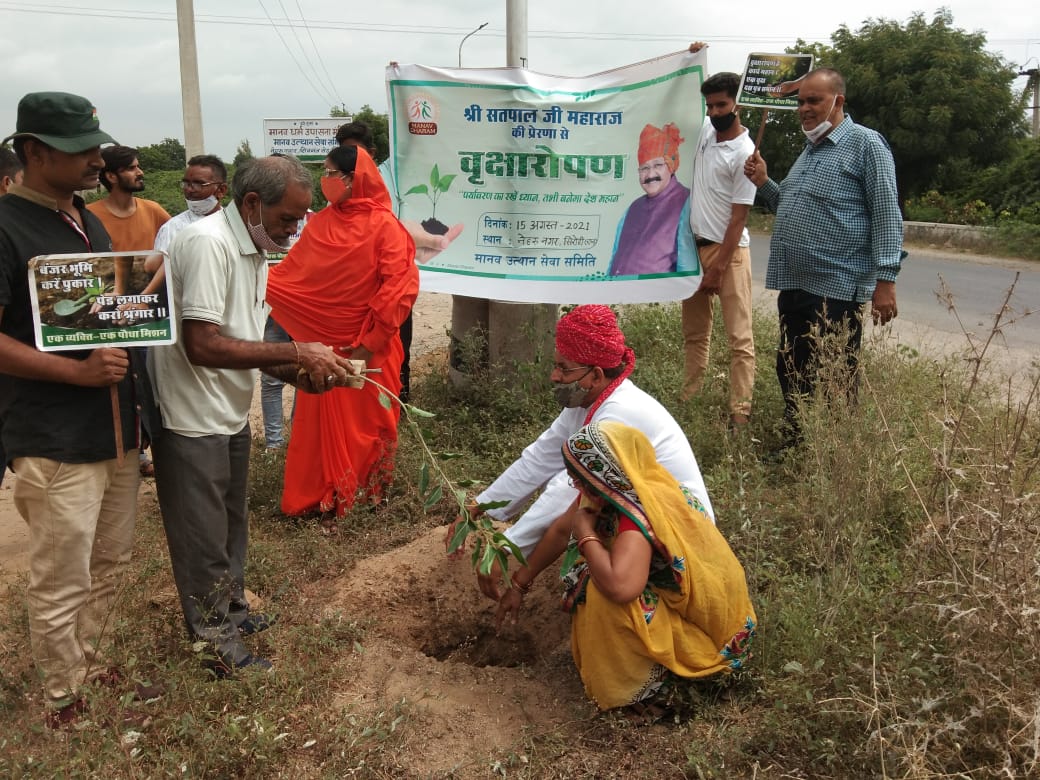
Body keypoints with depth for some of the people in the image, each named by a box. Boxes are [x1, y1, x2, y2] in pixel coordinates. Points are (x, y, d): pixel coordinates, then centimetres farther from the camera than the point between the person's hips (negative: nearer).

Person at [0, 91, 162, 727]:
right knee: (61, 584, 5)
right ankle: (65, 698, 25)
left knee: (111, 565, 19)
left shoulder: (89, 222, 13)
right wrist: (78, 370, -23)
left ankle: (90, 663, 39)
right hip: (56, 443, -8)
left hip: (119, 431, 8)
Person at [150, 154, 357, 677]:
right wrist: (297, 353, -26)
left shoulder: (253, 250, 9)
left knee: (231, 528, 24)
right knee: (203, 541, 6)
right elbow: (202, 345, -30)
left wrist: (298, 373, -5)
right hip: (192, 422, -9)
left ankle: (232, 611, 43)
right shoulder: (209, 243, -22)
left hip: (230, 417, 10)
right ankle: (218, 648, 22)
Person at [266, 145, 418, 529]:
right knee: (323, 423, 11)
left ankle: (369, 491, 27)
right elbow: (289, 273, 7)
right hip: (324, 342, 5)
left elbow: (399, 287, -18)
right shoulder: (319, 224, 6)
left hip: (369, 346, -5)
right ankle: (324, 496, 27)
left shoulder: (384, 225, -12)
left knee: (367, 421, 9)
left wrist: (370, 342, -19)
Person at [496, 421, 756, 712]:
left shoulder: (640, 514, -33)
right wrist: (519, 585, 16)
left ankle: (638, 689, -5)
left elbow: (620, 586, -49)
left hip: (702, 630, -9)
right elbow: (562, 530, 8)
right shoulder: (622, 490, -9)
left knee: (605, 596, -28)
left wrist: (586, 534, -28)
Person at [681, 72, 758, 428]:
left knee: (739, 336, -6)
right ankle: (689, 398, 20)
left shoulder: (744, 154, -14)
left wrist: (719, 267, -17)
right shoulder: (705, 131, 7)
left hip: (728, 250, -8)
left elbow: (739, 217, -15)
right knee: (694, 332, 12)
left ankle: (740, 412, -6)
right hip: (693, 245, 8)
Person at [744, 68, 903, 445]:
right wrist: (764, 183, 10)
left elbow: (887, 215, -12)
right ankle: (795, 446, 28)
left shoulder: (865, 144, -7)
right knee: (791, 373, 15)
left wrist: (885, 280, -18)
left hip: (835, 288, -9)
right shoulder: (809, 149, 18)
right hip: (794, 286, 9)